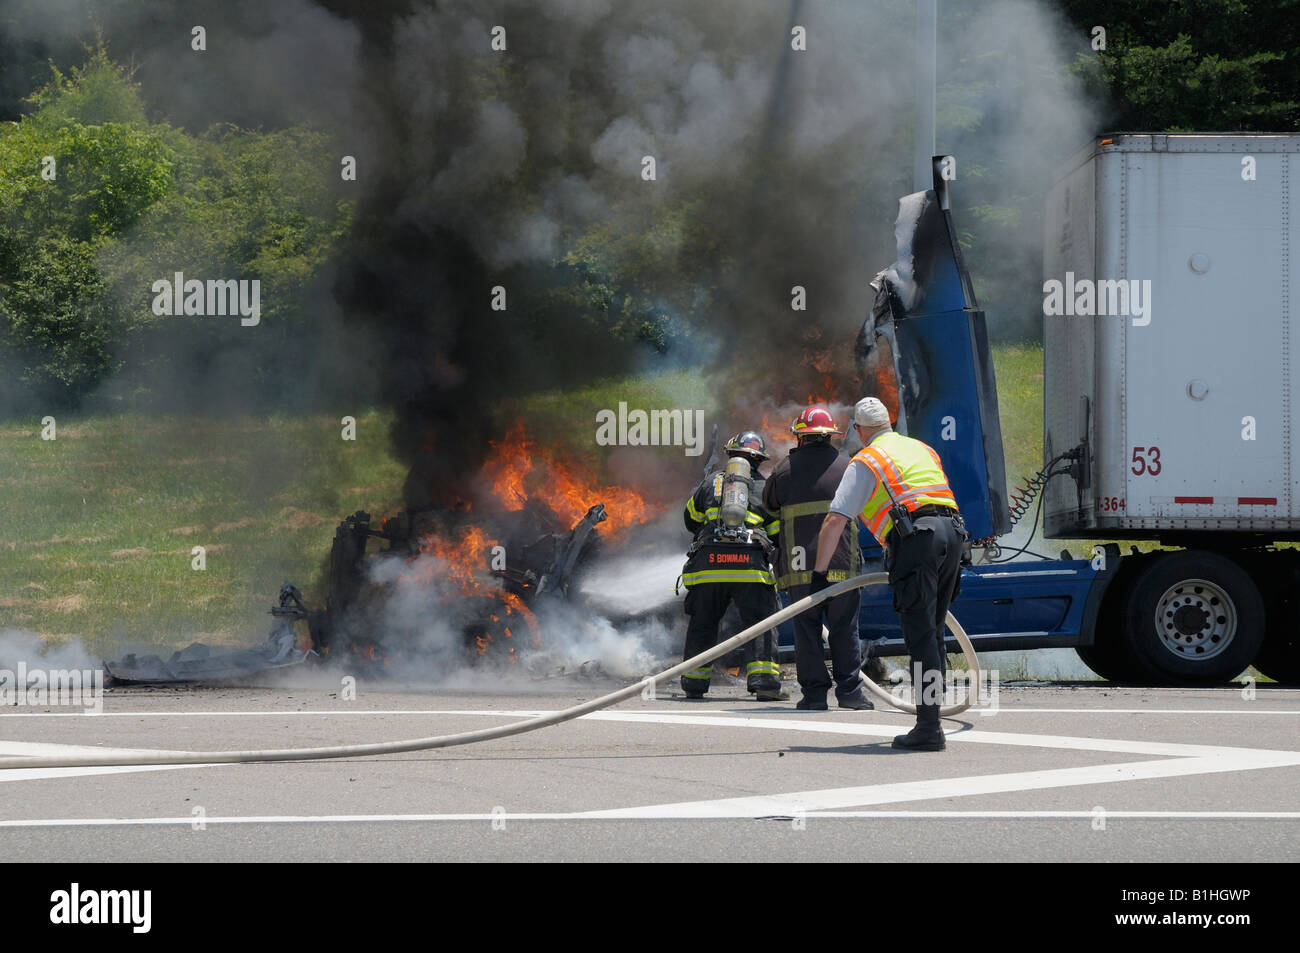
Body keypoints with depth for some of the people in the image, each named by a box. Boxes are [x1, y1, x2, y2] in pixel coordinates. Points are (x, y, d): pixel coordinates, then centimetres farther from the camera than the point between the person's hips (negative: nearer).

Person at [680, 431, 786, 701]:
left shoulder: (711, 481, 18)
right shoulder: (764, 487, 15)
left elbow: (691, 519, 28)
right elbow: (779, 533, 16)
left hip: (708, 559, 2)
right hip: (750, 565, -2)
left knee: (702, 623, 13)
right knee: (759, 622, 0)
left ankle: (694, 683, 16)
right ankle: (764, 680, -13)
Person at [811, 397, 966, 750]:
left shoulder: (865, 461, 9)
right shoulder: (923, 449, 29)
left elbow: (834, 521, 3)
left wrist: (819, 572, 8)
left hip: (915, 537, -6)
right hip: (951, 533, 6)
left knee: (920, 636, -8)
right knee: (933, 633, 14)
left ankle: (928, 729, -13)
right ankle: (930, 718, 15)